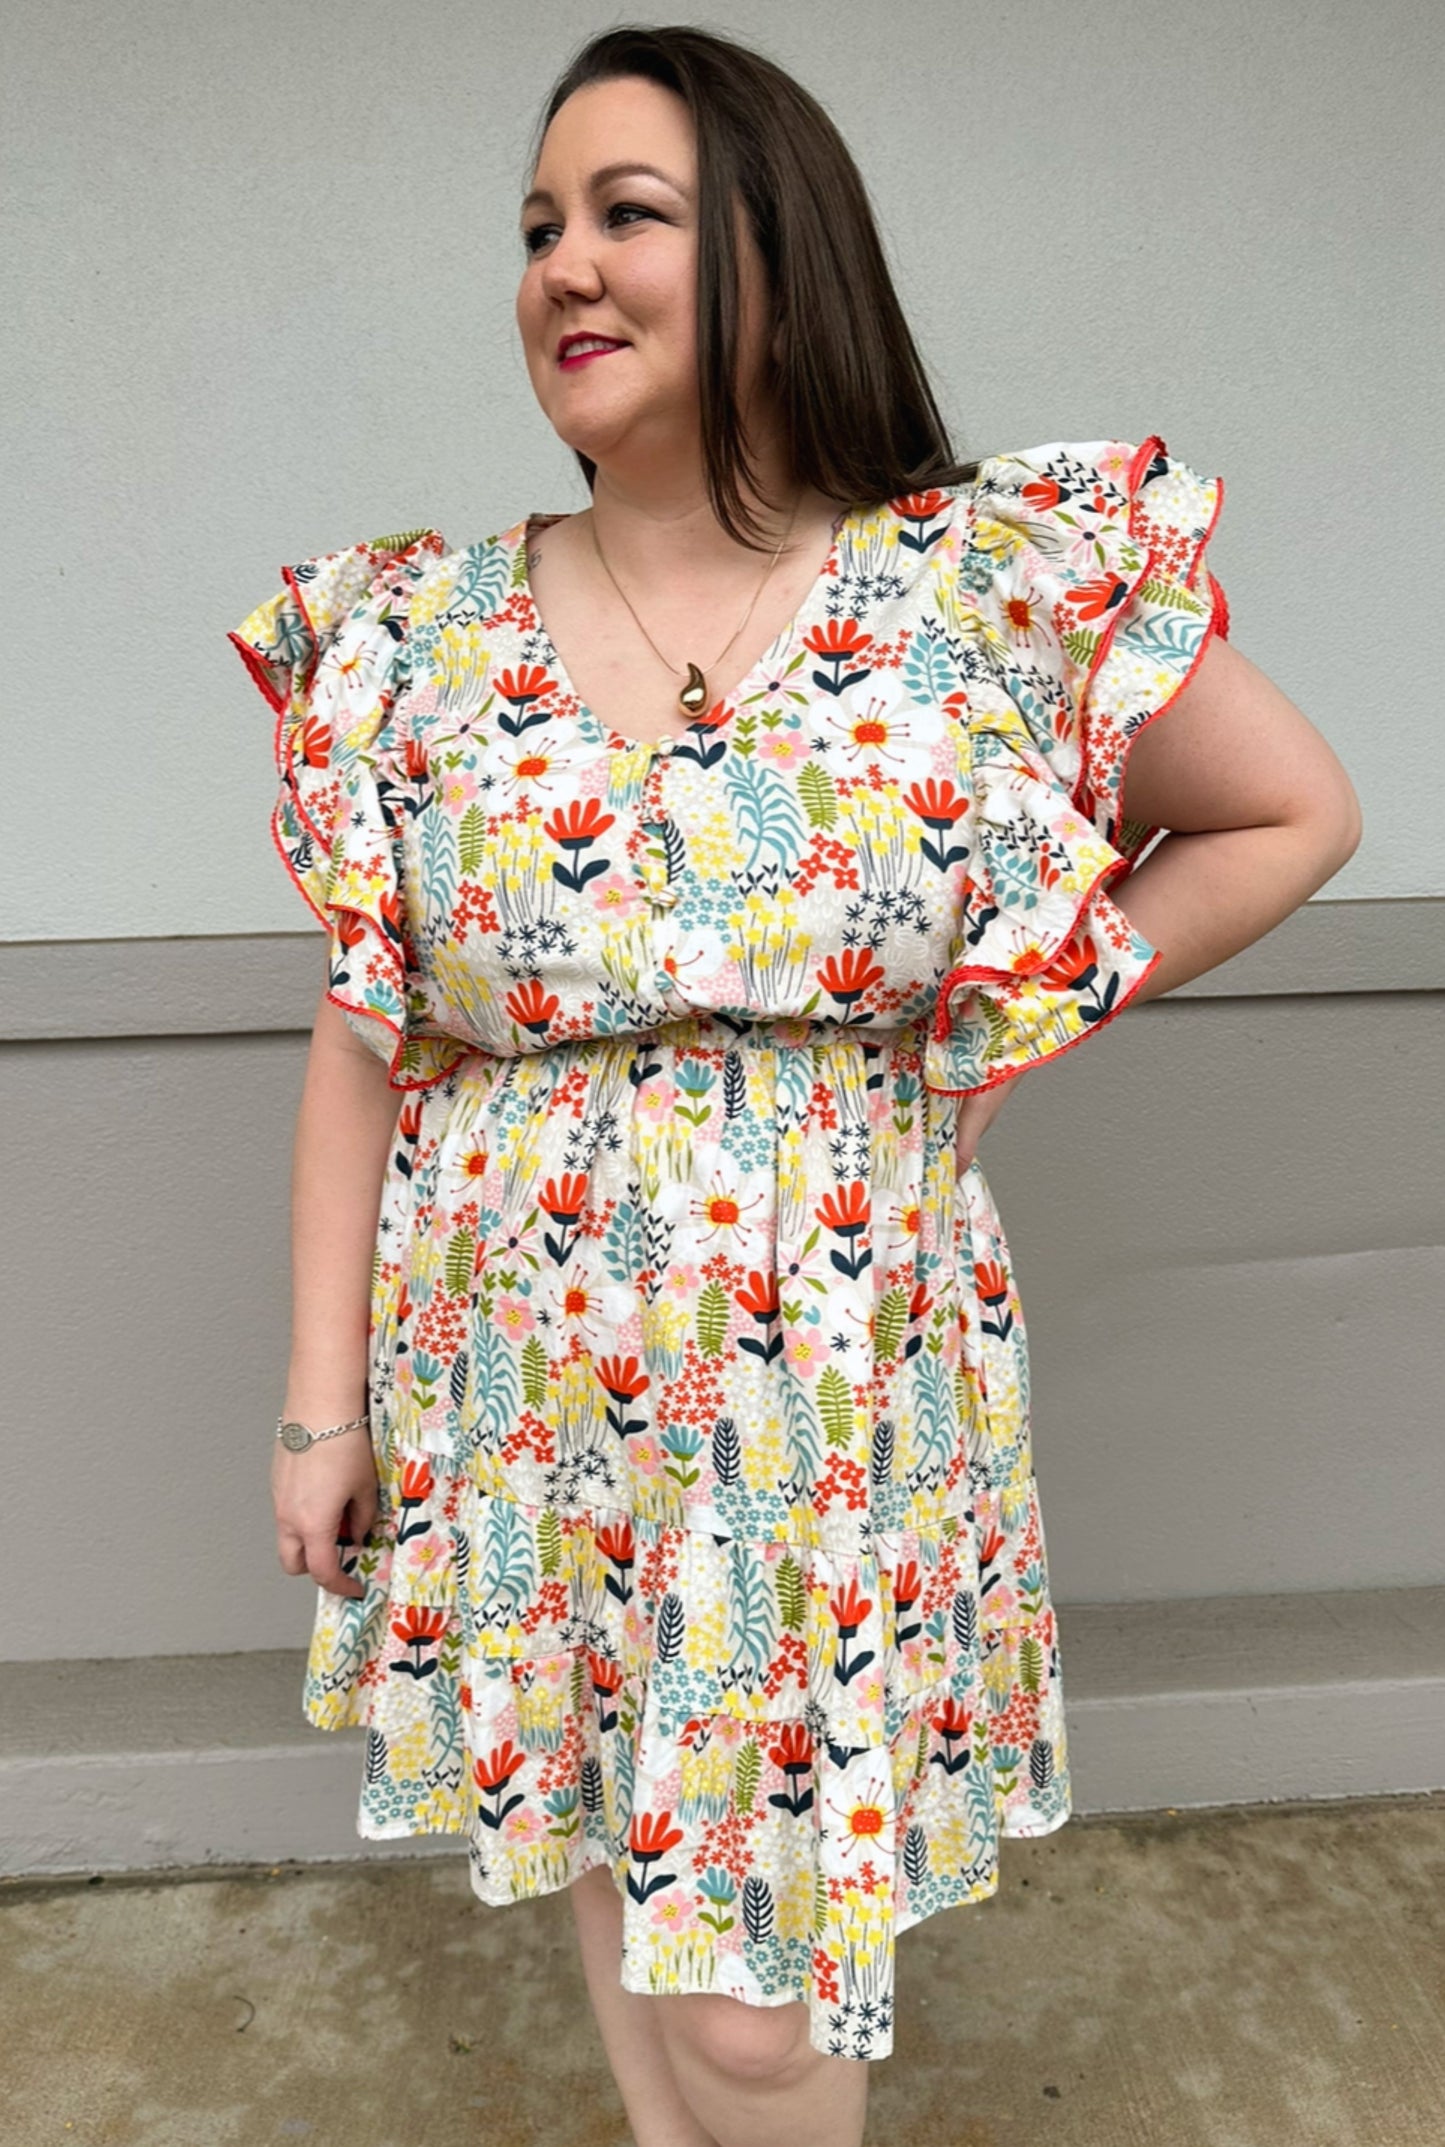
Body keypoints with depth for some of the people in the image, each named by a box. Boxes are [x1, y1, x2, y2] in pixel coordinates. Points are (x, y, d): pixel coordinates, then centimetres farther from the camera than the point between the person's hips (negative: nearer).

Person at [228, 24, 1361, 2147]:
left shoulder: (1001, 587, -6)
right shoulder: (427, 635, -1)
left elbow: (1298, 814, 5)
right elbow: (363, 1036, 2)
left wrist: (1009, 1023, -2)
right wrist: (324, 1398, 2)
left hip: (839, 1388, -2)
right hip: (517, 1381, 3)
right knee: (606, 1855, 22)